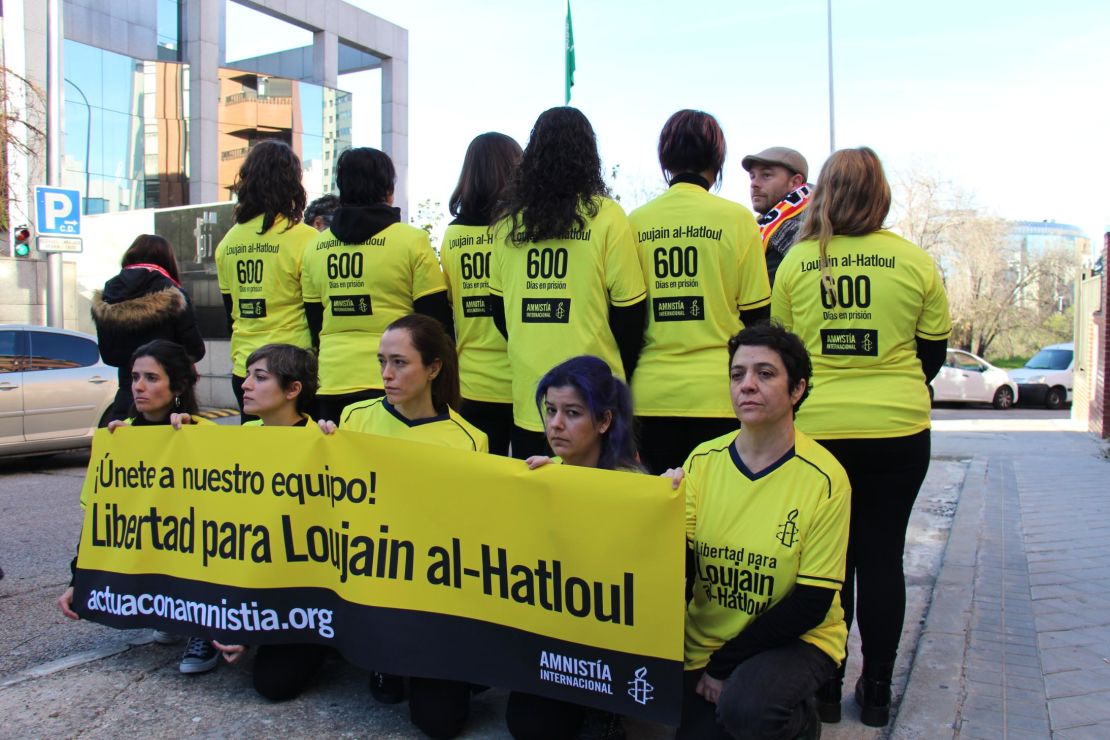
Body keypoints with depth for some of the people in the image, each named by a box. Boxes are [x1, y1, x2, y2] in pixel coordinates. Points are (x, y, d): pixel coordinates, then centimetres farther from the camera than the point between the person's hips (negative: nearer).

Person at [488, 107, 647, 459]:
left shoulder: (508, 222, 3)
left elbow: (498, 309, 10)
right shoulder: (606, 216, -7)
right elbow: (628, 310, -6)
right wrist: (622, 375, 8)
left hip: (528, 390, 3)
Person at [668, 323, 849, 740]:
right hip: (705, 640, 3)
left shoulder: (824, 479, -15)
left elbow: (812, 603, -12)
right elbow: (680, 572, -5)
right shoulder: (702, 461, -5)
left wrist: (723, 664, -13)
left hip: (796, 640, -3)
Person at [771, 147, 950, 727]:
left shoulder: (795, 261, -3)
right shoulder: (915, 262, -3)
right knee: (882, 556, 10)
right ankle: (876, 691, 19)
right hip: (899, 430, 0)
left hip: (816, 429, 0)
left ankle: (825, 687, 18)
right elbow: (933, 352, 8)